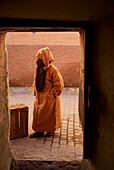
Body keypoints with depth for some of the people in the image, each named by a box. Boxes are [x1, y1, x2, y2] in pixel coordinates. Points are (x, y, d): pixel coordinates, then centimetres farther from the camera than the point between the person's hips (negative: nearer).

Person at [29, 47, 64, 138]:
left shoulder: (52, 70, -20)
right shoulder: (38, 68, 3)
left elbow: (59, 84, -16)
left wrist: (52, 93, -13)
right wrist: (35, 91, 12)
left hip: (49, 98, -7)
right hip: (39, 96, 7)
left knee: (49, 114, 6)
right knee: (37, 113, 8)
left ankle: (51, 130, 24)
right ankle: (39, 131, 19)